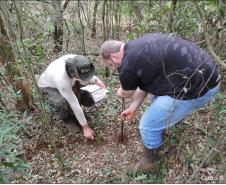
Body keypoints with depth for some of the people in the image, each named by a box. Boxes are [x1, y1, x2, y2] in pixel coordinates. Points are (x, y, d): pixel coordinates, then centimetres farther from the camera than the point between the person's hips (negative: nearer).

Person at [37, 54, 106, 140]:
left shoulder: (76, 60, -30)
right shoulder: (61, 78, -45)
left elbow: (85, 74, -5)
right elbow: (74, 104, -40)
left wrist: (96, 80, -25)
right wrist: (85, 127, -31)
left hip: (66, 83, 5)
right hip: (48, 87, -5)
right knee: (62, 104, -38)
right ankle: (67, 119, -4)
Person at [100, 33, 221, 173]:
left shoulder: (128, 65, -15)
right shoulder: (138, 47, 13)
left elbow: (127, 94, 7)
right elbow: (144, 85, 22)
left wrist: (121, 93, 30)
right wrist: (133, 108, 29)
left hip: (196, 87, -10)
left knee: (149, 125, 3)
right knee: (158, 101, 29)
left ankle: (148, 163, 29)